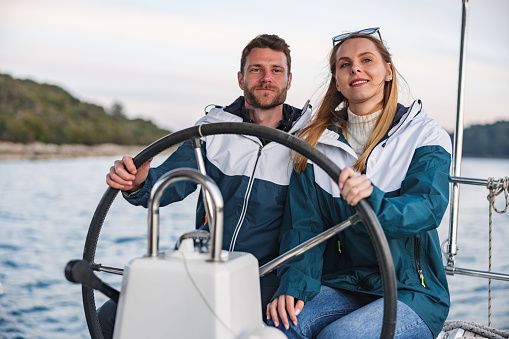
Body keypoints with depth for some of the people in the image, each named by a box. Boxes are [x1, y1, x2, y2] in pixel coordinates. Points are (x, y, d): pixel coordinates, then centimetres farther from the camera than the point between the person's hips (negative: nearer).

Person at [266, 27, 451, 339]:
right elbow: (304, 224, -1)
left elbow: (427, 208, -18)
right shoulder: (316, 143, 6)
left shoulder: (426, 135, -1)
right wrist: (294, 285, -18)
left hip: (411, 292, -2)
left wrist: (374, 200, -40)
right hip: (340, 286, 2)